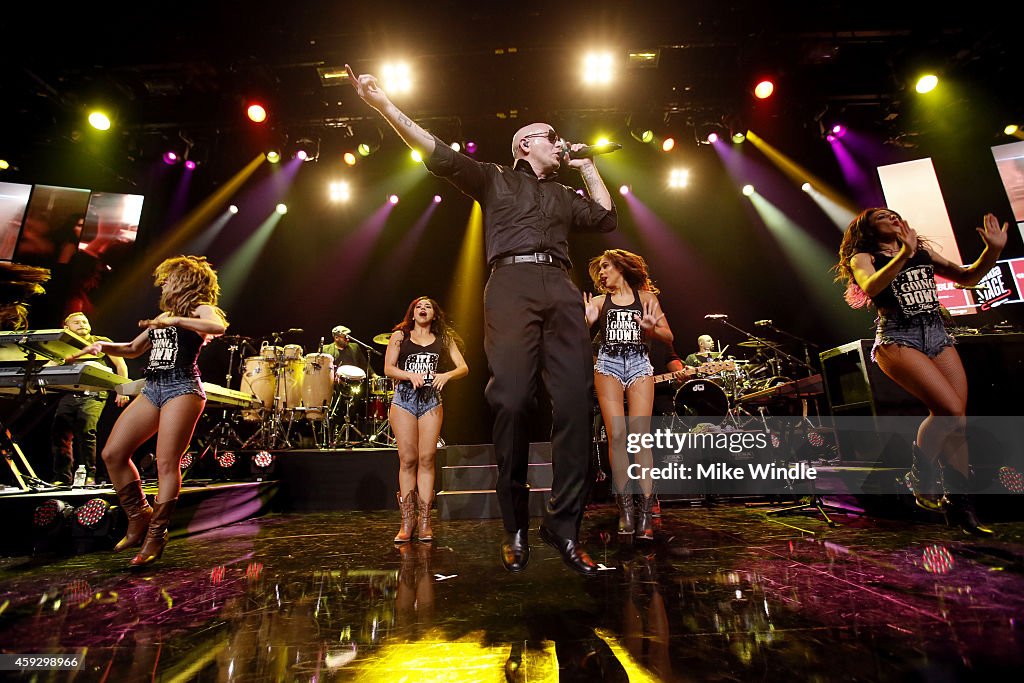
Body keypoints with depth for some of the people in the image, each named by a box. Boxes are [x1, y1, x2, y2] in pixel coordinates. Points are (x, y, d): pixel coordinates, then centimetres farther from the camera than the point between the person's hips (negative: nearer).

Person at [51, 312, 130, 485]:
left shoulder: (101, 342, 12)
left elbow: (121, 365, 8)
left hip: (94, 394, -4)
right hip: (69, 394, 4)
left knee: (86, 430, -20)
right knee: (59, 432, -5)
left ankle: (89, 476, -13)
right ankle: (62, 478, 6)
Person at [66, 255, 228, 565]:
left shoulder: (200, 309, 2)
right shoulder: (162, 316, 25)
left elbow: (219, 327, -22)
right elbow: (133, 349, 30)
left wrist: (174, 320, -25)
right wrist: (104, 346, 12)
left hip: (182, 387, -8)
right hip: (152, 389, 8)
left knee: (166, 462, -10)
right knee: (112, 454, 3)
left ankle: (155, 536, -1)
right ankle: (139, 517, 17)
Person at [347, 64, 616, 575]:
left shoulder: (565, 197, 35)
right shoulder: (494, 178, 22)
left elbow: (606, 217, 28)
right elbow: (440, 155, 12)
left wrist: (585, 165, 34)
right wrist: (385, 106, 4)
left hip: (561, 290, 4)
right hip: (511, 285, -4)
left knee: (575, 402, -12)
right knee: (512, 400, -15)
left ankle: (563, 521, -6)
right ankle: (515, 527, -4)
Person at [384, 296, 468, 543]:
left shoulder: (443, 339, 14)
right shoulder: (399, 335, 12)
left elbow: (463, 368, 6)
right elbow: (388, 368, 2)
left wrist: (446, 375, -15)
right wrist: (411, 375, -16)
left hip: (431, 400, 1)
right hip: (403, 399, -1)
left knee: (427, 459, -3)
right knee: (407, 459, -2)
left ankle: (425, 522, 4)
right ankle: (407, 522, 6)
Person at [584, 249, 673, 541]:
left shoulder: (646, 297, 13)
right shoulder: (599, 301, 15)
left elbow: (668, 337, 10)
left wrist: (651, 328, -10)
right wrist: (586, 321, -15)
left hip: (639, 364, 0)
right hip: (608, 364, 1)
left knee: (640, 436, -12)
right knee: (616, 435, -10)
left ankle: (645, 511, -9)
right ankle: (625, 509, -3)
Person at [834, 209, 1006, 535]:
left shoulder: (923, 251, 19)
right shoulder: (862, 258, 3)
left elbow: (966, 277, 17)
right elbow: (870, 287, -19)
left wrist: (993, 250, 1)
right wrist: (904, 254, -30)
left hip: (937, 335, 6)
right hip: (897, 339, -5)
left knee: (957, 421, -2)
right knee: (950, 410, -21)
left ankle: (960, 504, 10)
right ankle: (921, 476, 2)